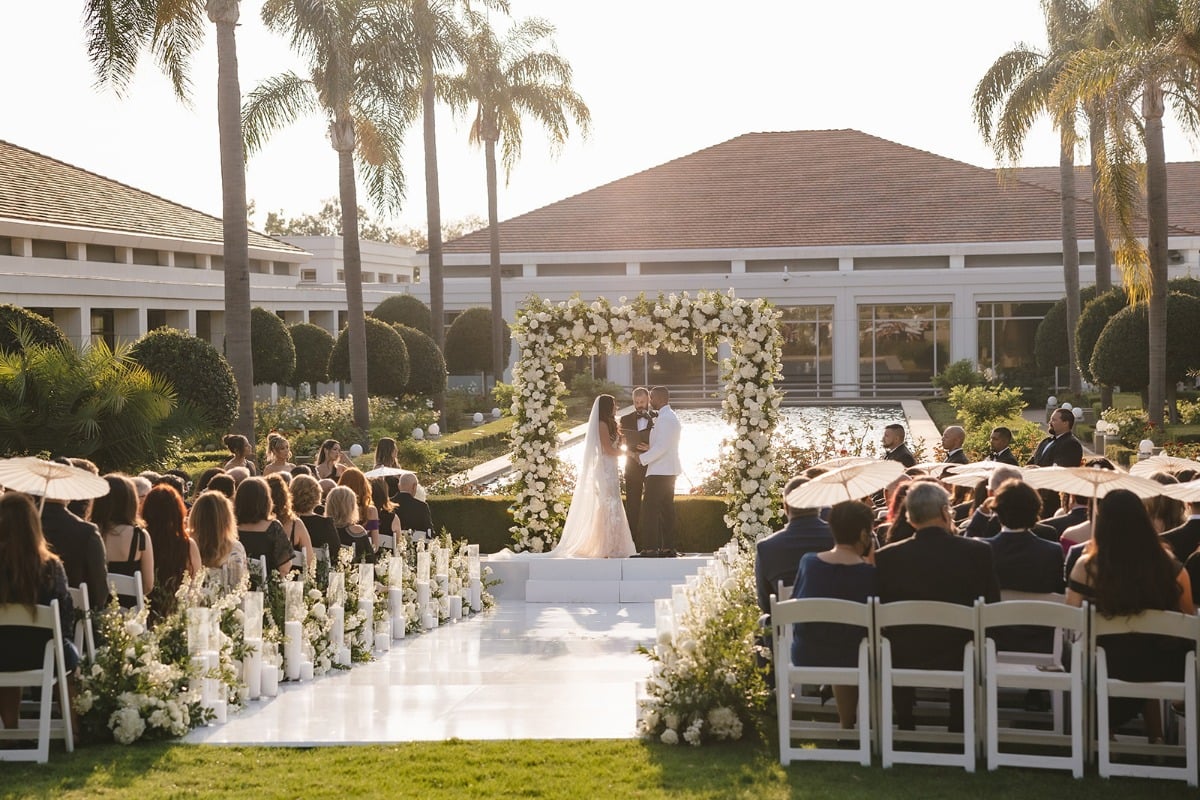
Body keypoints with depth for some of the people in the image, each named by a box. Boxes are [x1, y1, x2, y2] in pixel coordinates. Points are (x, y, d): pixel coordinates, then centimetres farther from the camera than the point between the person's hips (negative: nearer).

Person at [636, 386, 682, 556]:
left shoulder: (664, 418, -16)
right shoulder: (672, 417, 18)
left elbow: (662, 447, -23)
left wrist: (643, 458, -13)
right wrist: (650, 448, 10)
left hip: (660, 472, -11)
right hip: (669, 470, 11)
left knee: (649, 509, -11)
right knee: (667, 509, 10)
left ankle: (652, 546, -15)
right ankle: (668, 547, 11)